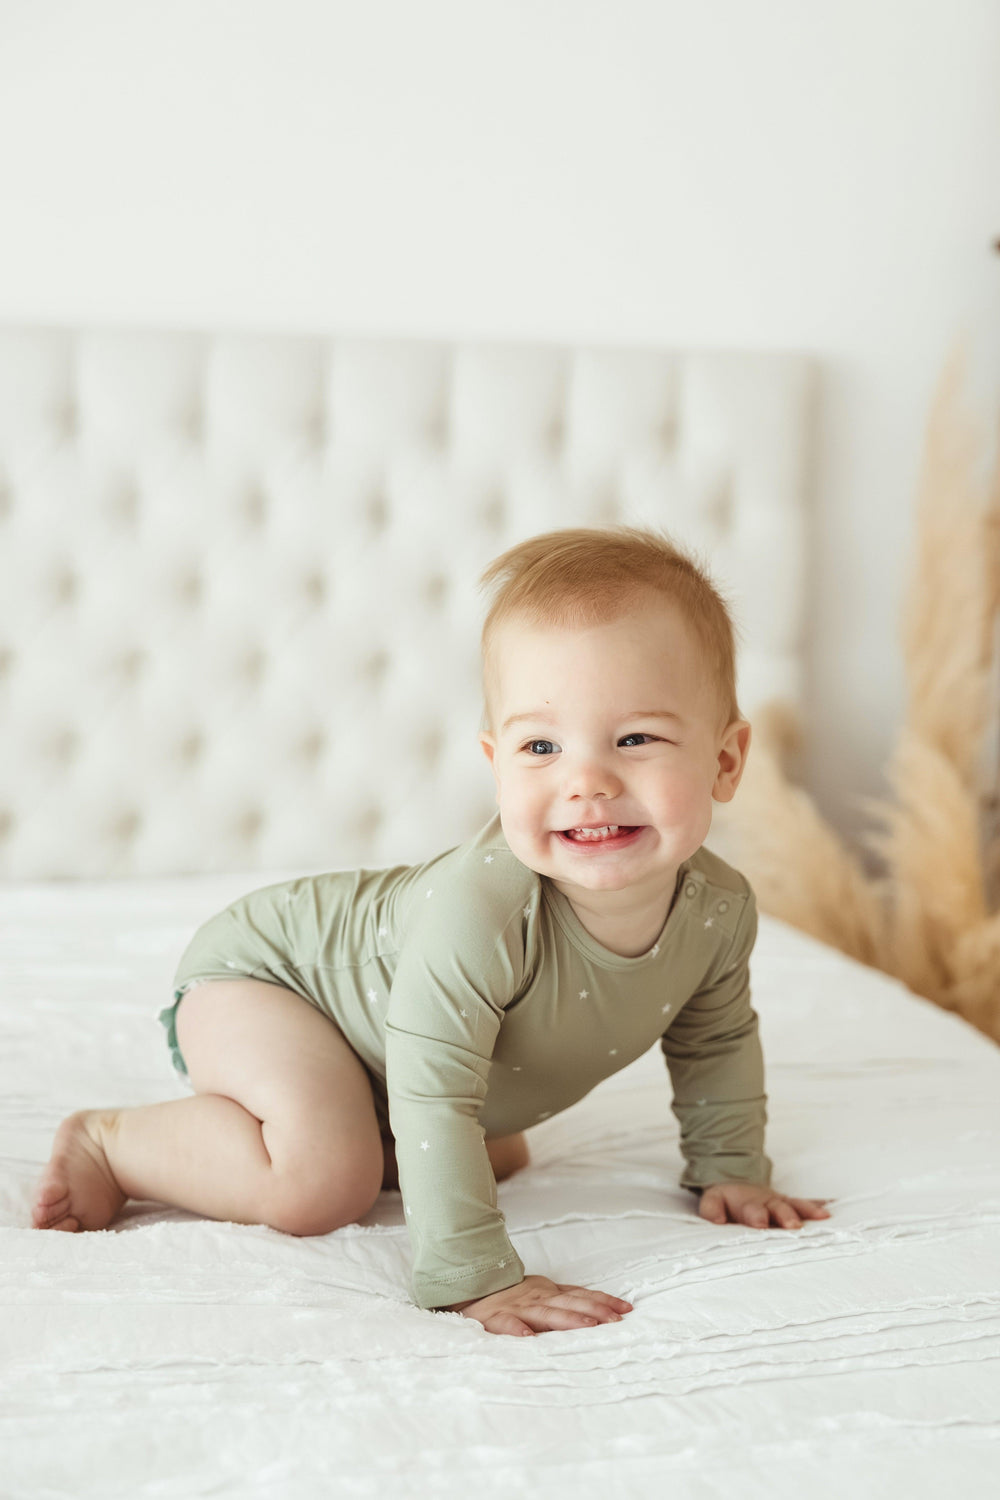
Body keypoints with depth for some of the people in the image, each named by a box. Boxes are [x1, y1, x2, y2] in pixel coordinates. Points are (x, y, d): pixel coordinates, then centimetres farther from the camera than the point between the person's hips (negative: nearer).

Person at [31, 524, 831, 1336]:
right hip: (259, 970, -7)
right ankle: (109, 1140, -8)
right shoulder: (480, 906, -43)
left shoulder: (719, 910, -20)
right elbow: (431, 1099, -40)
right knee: (323, 1181, -30)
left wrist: (730, 1170, 6)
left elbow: (717, 1043, 3)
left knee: (500, 1157, 24)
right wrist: (476, 1276, -39)